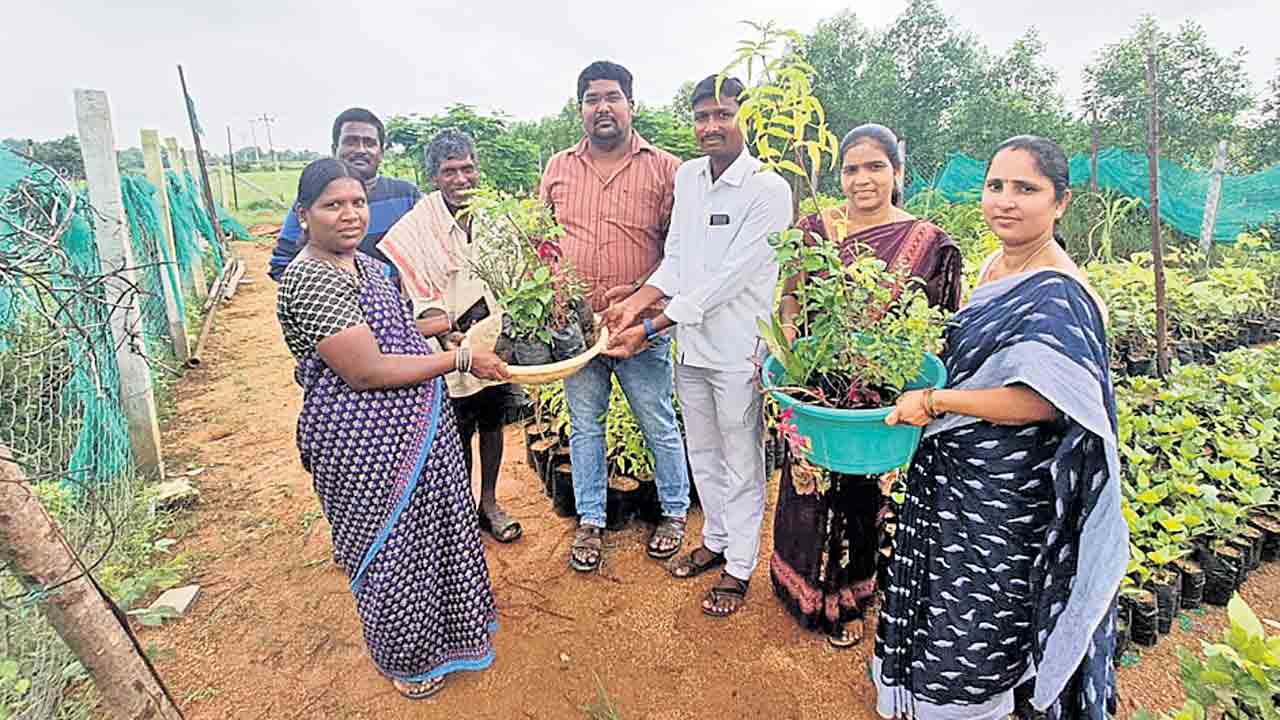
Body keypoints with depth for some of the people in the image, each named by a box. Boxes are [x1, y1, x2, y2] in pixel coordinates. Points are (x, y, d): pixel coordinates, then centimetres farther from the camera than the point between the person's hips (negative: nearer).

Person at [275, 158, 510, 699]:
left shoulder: (362, 262, 8)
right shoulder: (309, 280, -21)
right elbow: (366, 371, -27)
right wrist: (460, 360, -22)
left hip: (415, 426, 9)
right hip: (364, 443, -9)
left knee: (432, 525, 24)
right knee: (390, 547, 11)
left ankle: (445, 627, 49)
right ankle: (408, 659, 37)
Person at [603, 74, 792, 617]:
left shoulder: (768, 190, -16)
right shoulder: (687, 176, 6)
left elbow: (725, 280, -22)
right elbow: (675, 260, 9)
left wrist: (649, 329, -22)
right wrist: (636, 302, -8)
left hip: (738, 352, -6)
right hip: (691, 346, 7)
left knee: (741, 465, 9)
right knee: (702, 456, 21)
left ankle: (740, 567, 28)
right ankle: (715, 540, 42)